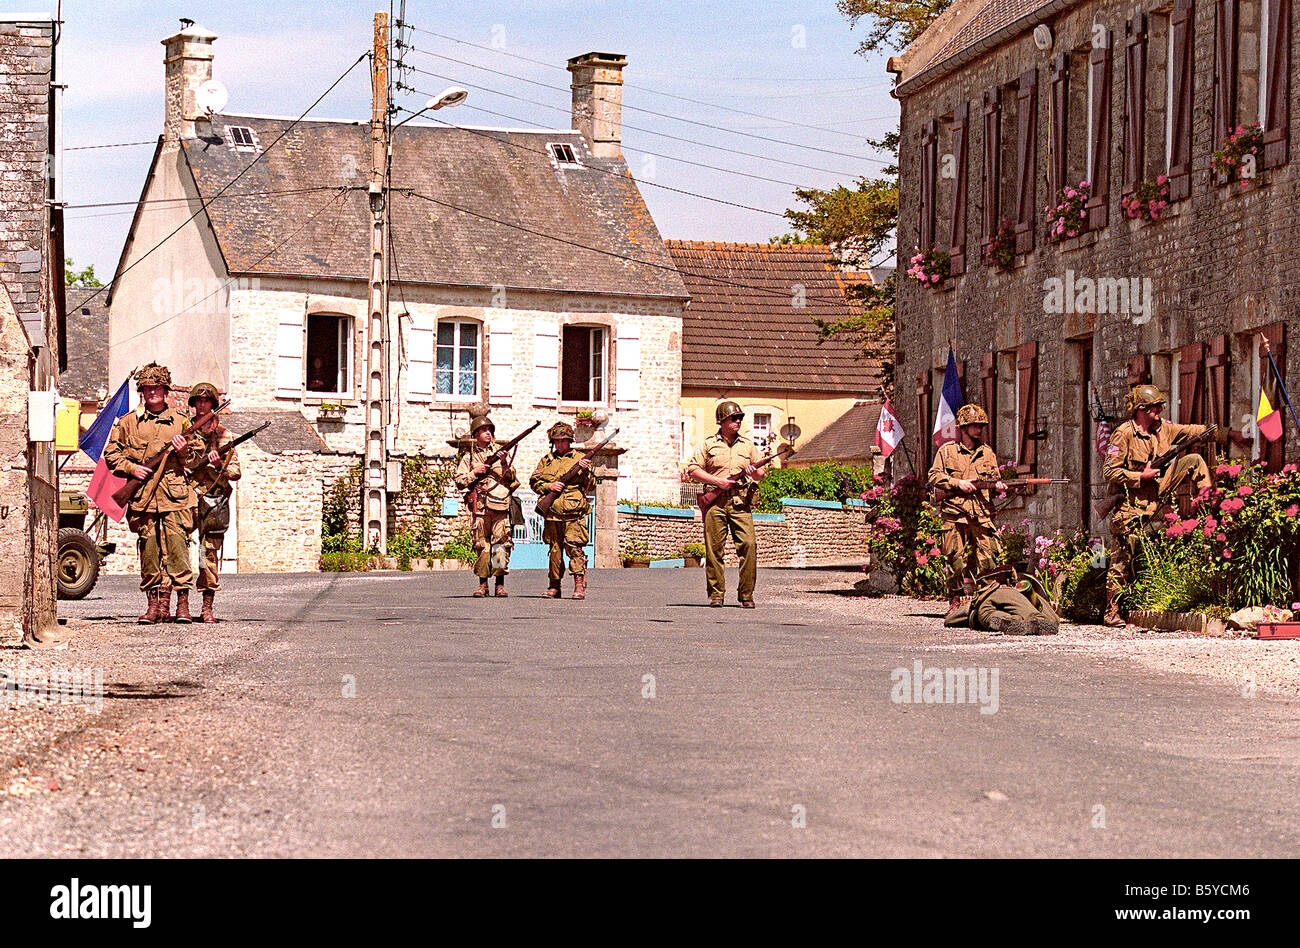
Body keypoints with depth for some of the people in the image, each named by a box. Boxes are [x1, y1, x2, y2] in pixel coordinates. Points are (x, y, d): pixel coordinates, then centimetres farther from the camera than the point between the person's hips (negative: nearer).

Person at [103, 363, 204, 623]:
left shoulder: (181, 421, 12)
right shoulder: (128, 422, 12)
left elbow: (198, 457, 17)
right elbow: (111, 454, 12)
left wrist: (185, 452, -4)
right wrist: (131, 468, -3)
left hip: (175, 494, -1)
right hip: (142, 495, 1)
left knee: (177, 544, -10)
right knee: (148, 548, 0)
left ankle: (182, 603, -10)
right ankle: (155, 604, 6)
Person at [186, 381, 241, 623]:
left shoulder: (223, 435, 10)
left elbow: (235, 472, 6)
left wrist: (220, 465, -13)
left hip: (213, 500, -1)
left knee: (210, 552, -3)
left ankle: (207, 607, -1)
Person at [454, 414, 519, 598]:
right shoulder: (468, 456, 14)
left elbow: (512, 479, 10)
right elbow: (459, 481, 8)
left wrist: (506, 467, -8)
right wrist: (474, 473, -6)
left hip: (500, 506, 0)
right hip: (479, 506, 0)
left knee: (502, 544, -6)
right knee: (481, 545, -1)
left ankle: (500, 584, -2)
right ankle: (483, 584, 5)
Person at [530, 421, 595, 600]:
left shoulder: (581, 459, 9)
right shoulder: (546, 460, 17)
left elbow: (591, 486, 5)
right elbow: (534, 481, 13)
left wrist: (585, 470, -13)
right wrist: (549, 486, -5)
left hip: (574, 513, -3)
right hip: (552, 513, 3)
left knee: (574, 547, -13)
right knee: (555, 550, 7)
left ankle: (580, 586, -14)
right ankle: (554, 587, 14)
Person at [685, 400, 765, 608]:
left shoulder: (747, 445, 16)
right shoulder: (708, 443, 9)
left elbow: (761, 475, 19)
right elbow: (692, 470, 3)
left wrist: (754, 472, -6)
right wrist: (718, 481, -8)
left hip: (740, 503, 1)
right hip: (715, 502, -1)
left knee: (749, 545, -11)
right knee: (714, 548, -2)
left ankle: (746, 595, -5)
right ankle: (716, 594, 6)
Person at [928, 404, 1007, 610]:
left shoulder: (987, 453, 17)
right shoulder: (947, 451, 8)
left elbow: (995, 478, 21)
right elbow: (934, 477, 3)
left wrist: (998, 485, -3)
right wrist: (959, 483, -9)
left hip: (982, 514, 2)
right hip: (955, 512, -2)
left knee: (988, 557, -9)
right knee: (956, 558, -2)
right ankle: (955, 599, 8)